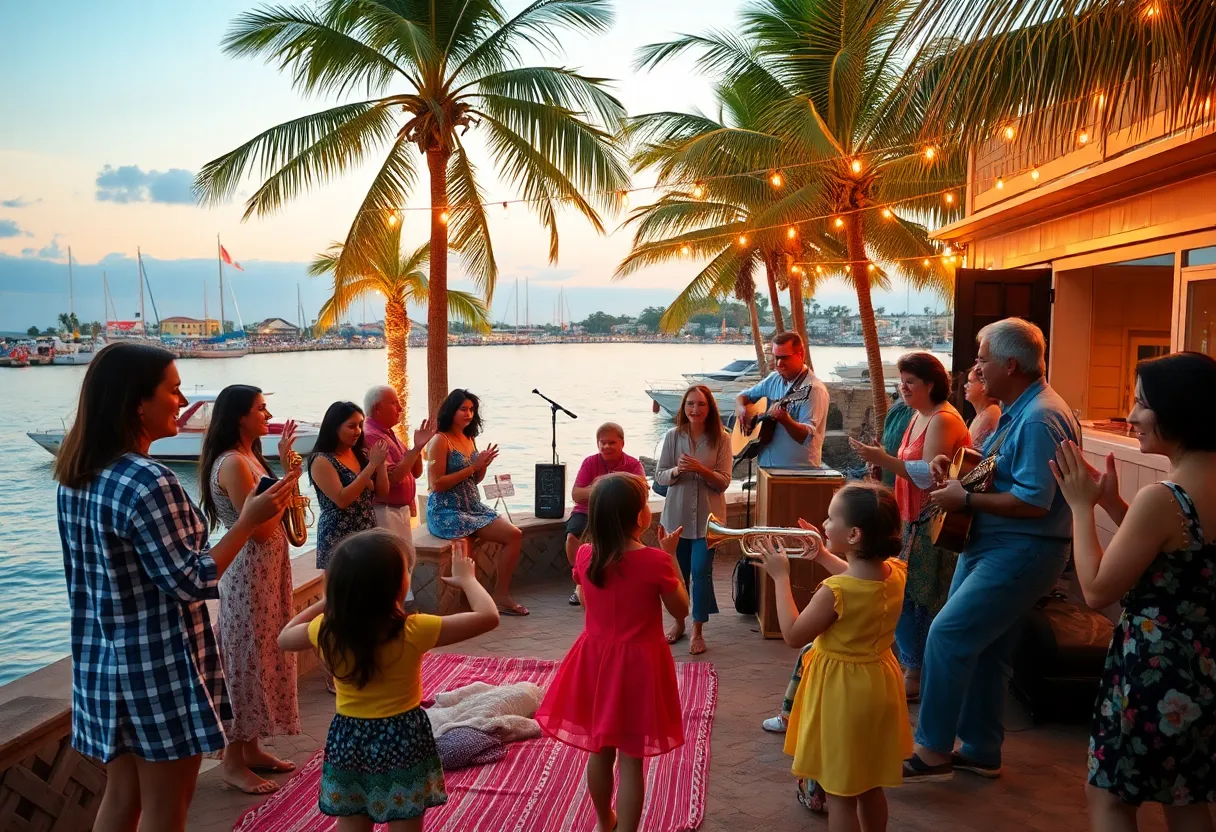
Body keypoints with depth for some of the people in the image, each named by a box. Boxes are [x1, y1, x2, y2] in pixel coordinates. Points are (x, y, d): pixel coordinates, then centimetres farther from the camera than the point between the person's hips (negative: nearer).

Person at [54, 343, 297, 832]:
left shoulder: (77, 477, 4)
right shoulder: (148, 483, -23)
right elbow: (190, 582, -21)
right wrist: (249, 520, -17)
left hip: (102, 662, 9)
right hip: (159, 668, -8)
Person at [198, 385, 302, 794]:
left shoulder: (249, 457, 11)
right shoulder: (232, 463, -19)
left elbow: (273, 516, 13)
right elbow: (260, 528, -22)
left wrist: (284, 466, 8)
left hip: (268, 571, 10)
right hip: (249, 573, -10)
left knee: (264, 658, 16)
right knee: (247, 661, 0)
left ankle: (251, 748, 28)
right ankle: (234, 761, 14)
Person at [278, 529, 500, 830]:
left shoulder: (326, 630, -12)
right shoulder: (413, 631, -23)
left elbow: (284, 638, 11)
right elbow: (488, 616, -19)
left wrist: (325, 601, 12)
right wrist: (466, 579, -3)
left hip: (347, 740, 4)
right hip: (402, 740, -3)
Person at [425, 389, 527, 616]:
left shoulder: (469, 439, 13)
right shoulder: (440, 441, -11)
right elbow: (436, 484, -18)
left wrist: (484, 465, -2)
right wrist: (473, 467, -17)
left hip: (473, 506, 8)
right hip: (447, 512, -8)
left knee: (515, 534, -8)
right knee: (512, 535, -17)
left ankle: (502, 595, -3)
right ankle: (500, 597, -6)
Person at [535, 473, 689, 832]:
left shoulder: (585, 555, -7)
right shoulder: (655, 561, -20)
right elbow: (681, 610, -6)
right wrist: (671, 556, -1)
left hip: (596, 658, 5)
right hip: (638, 663, -5)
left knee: (599, 750, 21)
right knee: (631, 760, 6)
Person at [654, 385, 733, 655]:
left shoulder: (720, 439, -6)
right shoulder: (673, 436, -2)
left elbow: (723, 482, -8)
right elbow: (659, 476, 0)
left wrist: (700, 469, -24)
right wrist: (676, 471, -21)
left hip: (707, 516, -2)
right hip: (677, 514, 2)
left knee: (701, 571, -3)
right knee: (677, 571, 13)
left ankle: (698, 631, 11)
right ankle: (678, 622, 33)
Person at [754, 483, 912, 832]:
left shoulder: (834, 591, -30)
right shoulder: (895, 572, -9)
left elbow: (793, 635, -18)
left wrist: (781, 577, -14)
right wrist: (822, 555, 13)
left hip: (842, 693, -7)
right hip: (879, 686, 7)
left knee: (840, 794, 11)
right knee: (871, 787, 25)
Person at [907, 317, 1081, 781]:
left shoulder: (1040, 419, -21)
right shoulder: (1018, 411, 12)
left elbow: (1032, 501, -26)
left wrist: (965, 499, -19)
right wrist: (955, 463, 4)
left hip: (1022, 551, -10)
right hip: (990, 544, 11)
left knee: (948, 635, -12)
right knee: (983, 650, 15)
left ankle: (933, 753, 0)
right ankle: (980, 752, 28)